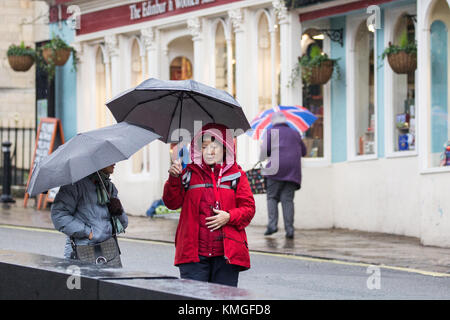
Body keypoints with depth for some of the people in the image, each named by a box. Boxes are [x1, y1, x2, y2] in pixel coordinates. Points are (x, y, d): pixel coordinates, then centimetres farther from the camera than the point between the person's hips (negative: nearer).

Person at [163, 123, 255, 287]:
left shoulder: (236, 174, 9)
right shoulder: (190, 173, 11)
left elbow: (248, 208, 7)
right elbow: (172, 203, 3)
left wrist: (229, 217, -11)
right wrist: (174, 179, -13)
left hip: (226, 254, 0)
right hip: (194, 254, 0)